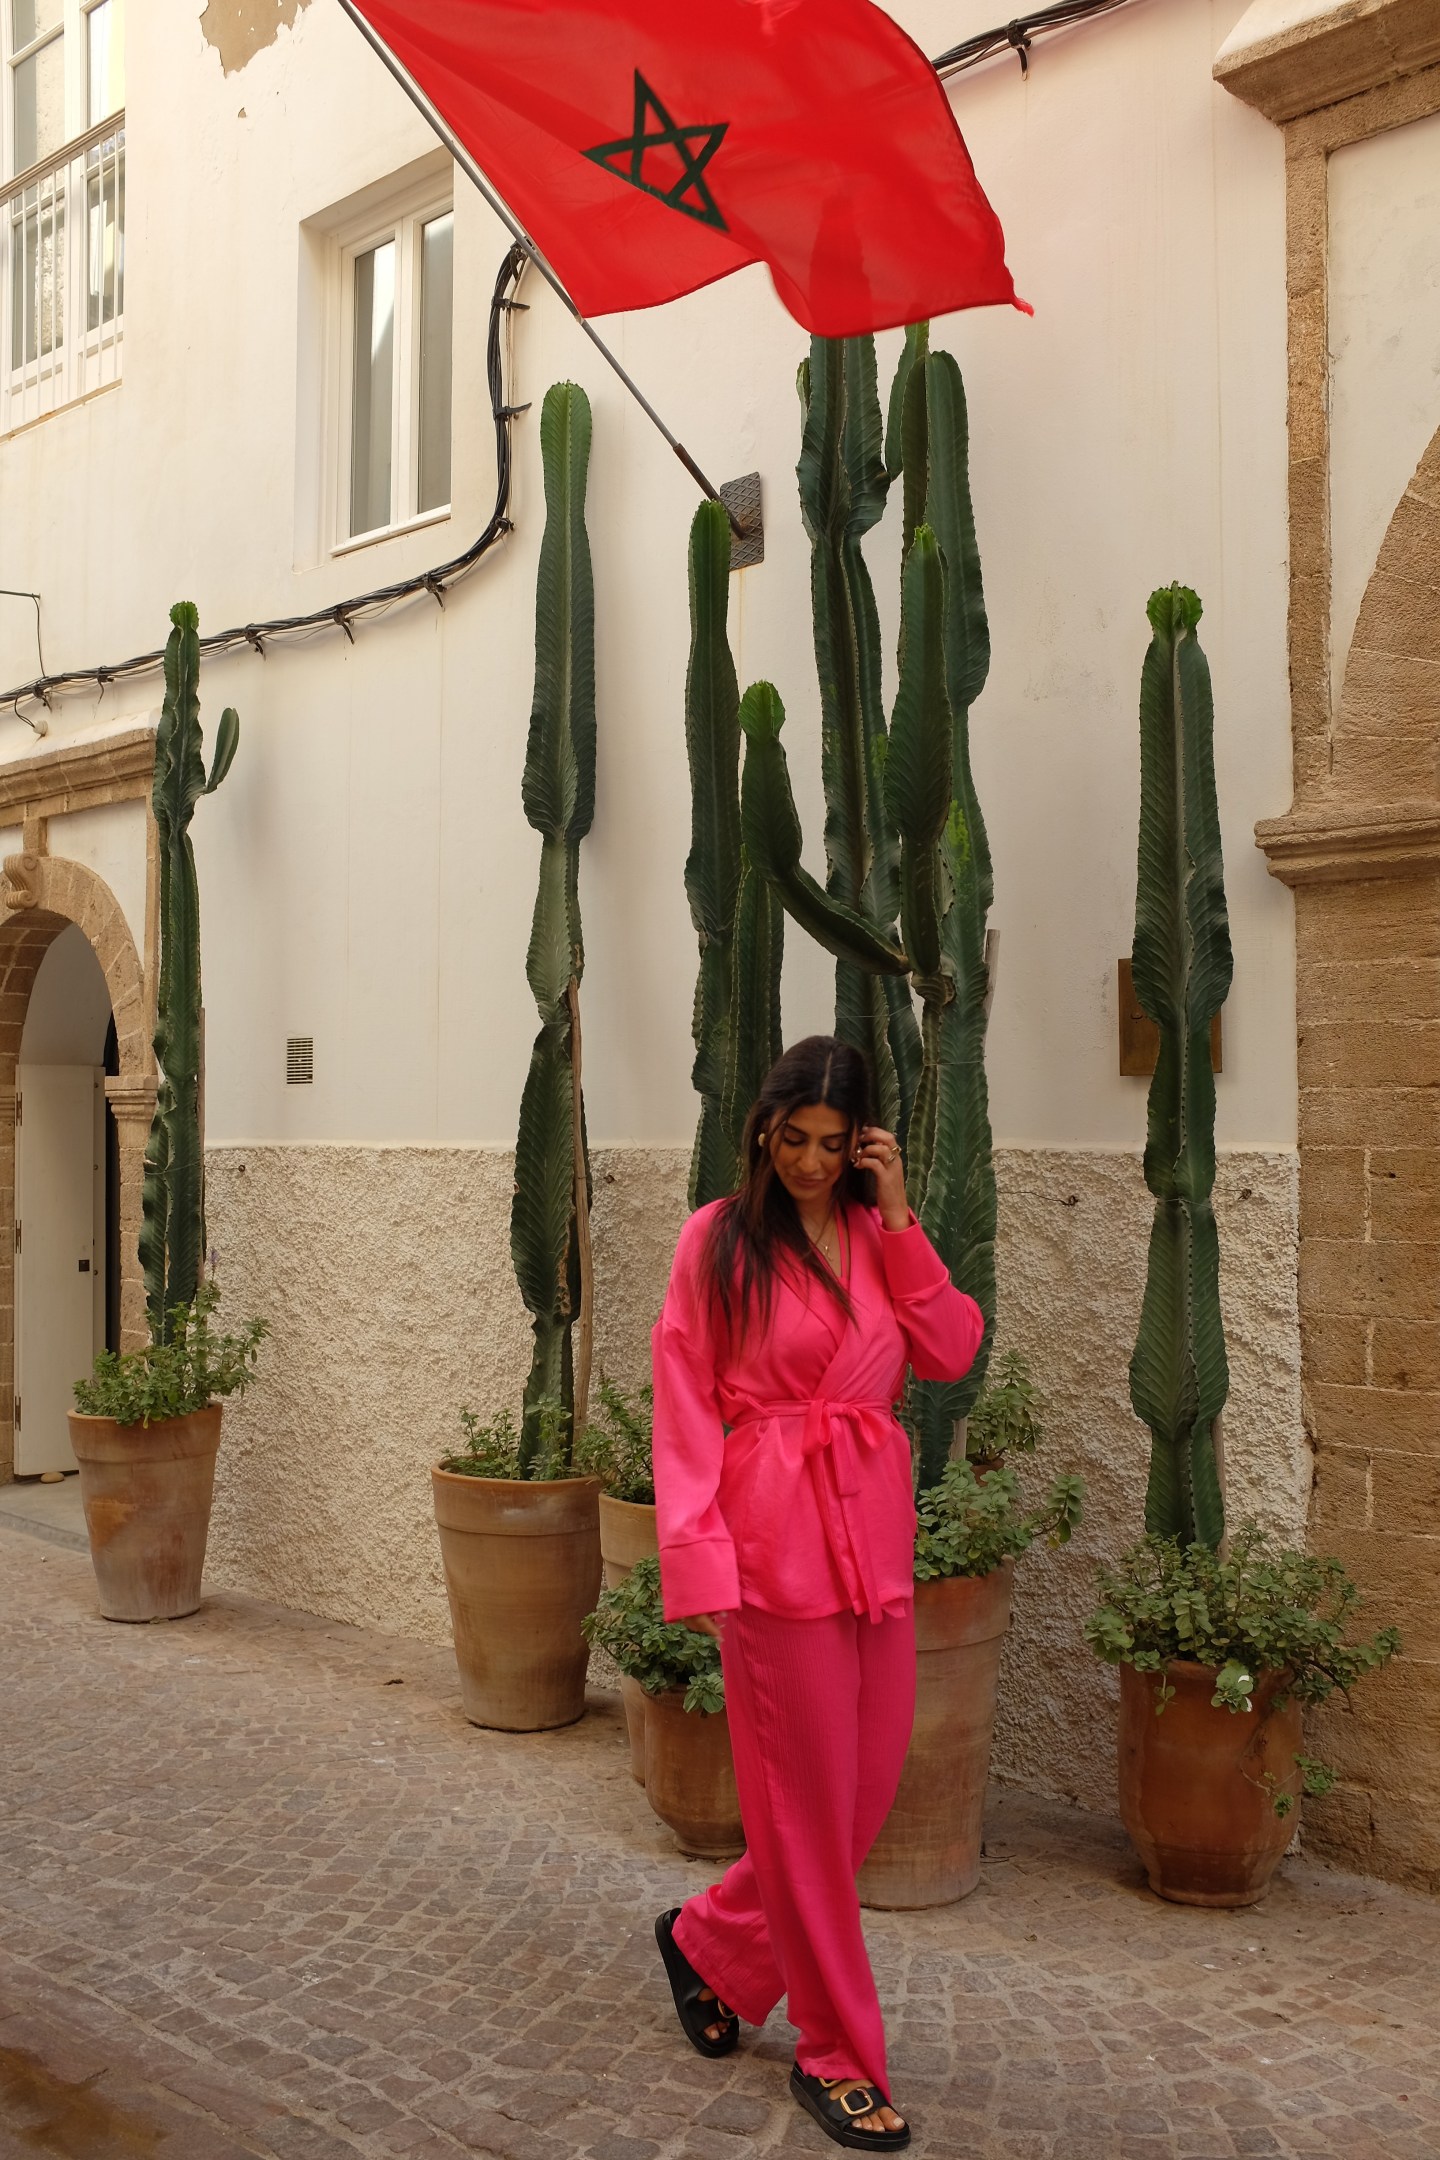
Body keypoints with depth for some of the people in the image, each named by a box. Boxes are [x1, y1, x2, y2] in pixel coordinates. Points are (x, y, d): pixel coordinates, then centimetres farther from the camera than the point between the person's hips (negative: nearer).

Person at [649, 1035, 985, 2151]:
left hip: (876, 1525, 6)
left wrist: (899, 1216, -4)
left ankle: (710, 1943, 35)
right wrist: (698, 1555, -15)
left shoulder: (879, 1236, 12)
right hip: (776, 1530, -6)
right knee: (804, 1794, 3)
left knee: (872, 1774, 12)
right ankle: (837, 2056, 20)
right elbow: (685, 1407, -7)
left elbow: (953, 1350, 0)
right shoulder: (719, 1239, -4)